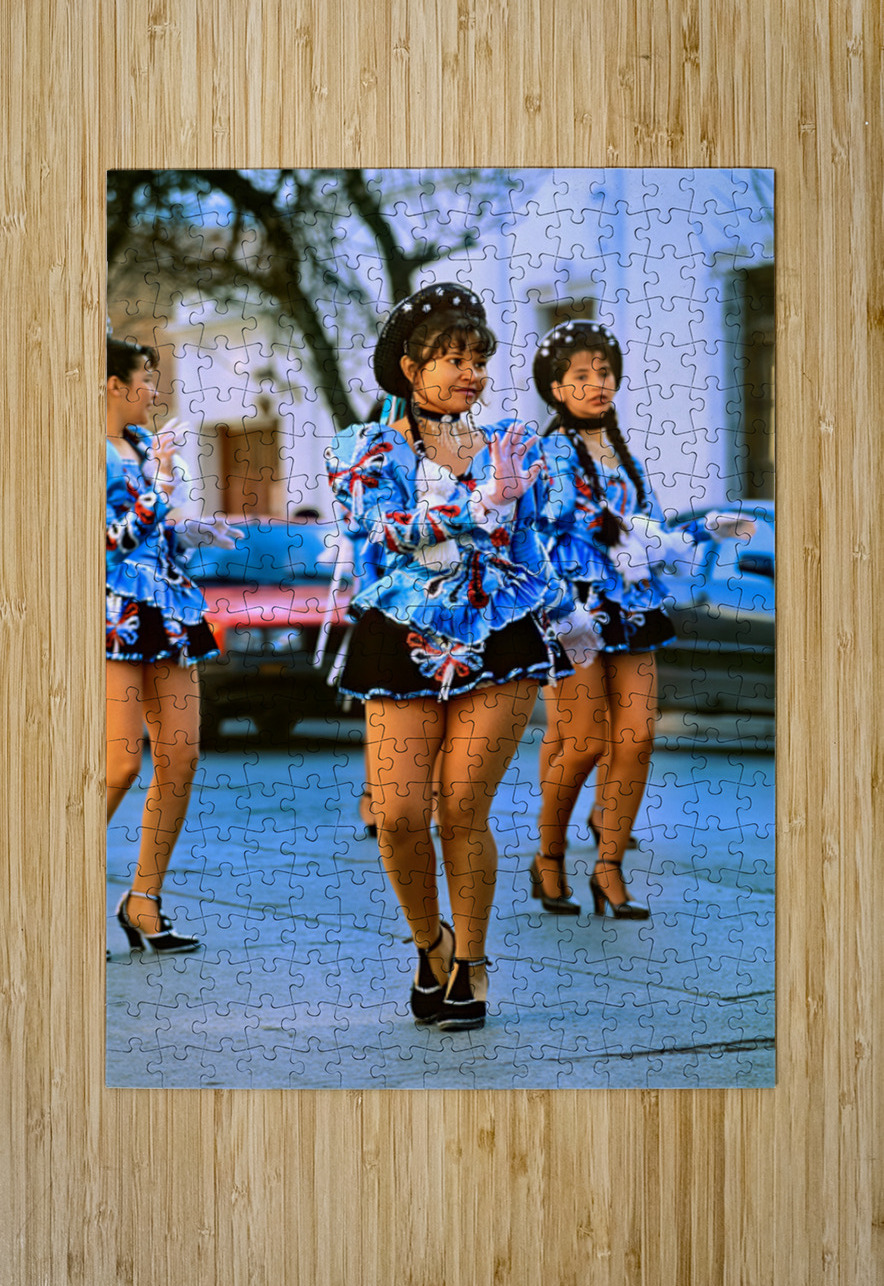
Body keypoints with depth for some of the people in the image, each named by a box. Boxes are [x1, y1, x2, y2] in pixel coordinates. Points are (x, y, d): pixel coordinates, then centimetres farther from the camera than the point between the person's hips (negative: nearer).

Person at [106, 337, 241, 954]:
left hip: (167, 613, 8)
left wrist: (191, 531, 11)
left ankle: (144, 902, 10)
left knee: (181, 758, 2)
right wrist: (160, 484, -12)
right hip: (117, 615, -8)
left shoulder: (143, 443, 17)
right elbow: (112, 541, -16)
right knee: (123, 763, -14)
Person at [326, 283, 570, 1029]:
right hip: (405, 648, -1)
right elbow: (388, 528, -15)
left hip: (501, 643, 1)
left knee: (464, 809, -5)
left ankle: (471, 962, 13)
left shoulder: (507, 449, 11)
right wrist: (484, 501, -22)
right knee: (398, 813, -7)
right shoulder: (368, 451, 3)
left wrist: (561, 635, 18)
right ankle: (430, 945, 20)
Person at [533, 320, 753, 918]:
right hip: (576, 614, -6)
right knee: (584, 742, -7)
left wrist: (704, 531, 14)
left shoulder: (625, 458, 18)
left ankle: (609, 868, 3)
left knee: (637, 737, -4)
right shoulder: (550, 454, -3)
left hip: (632, 611, 6)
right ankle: (550, 859, 13)